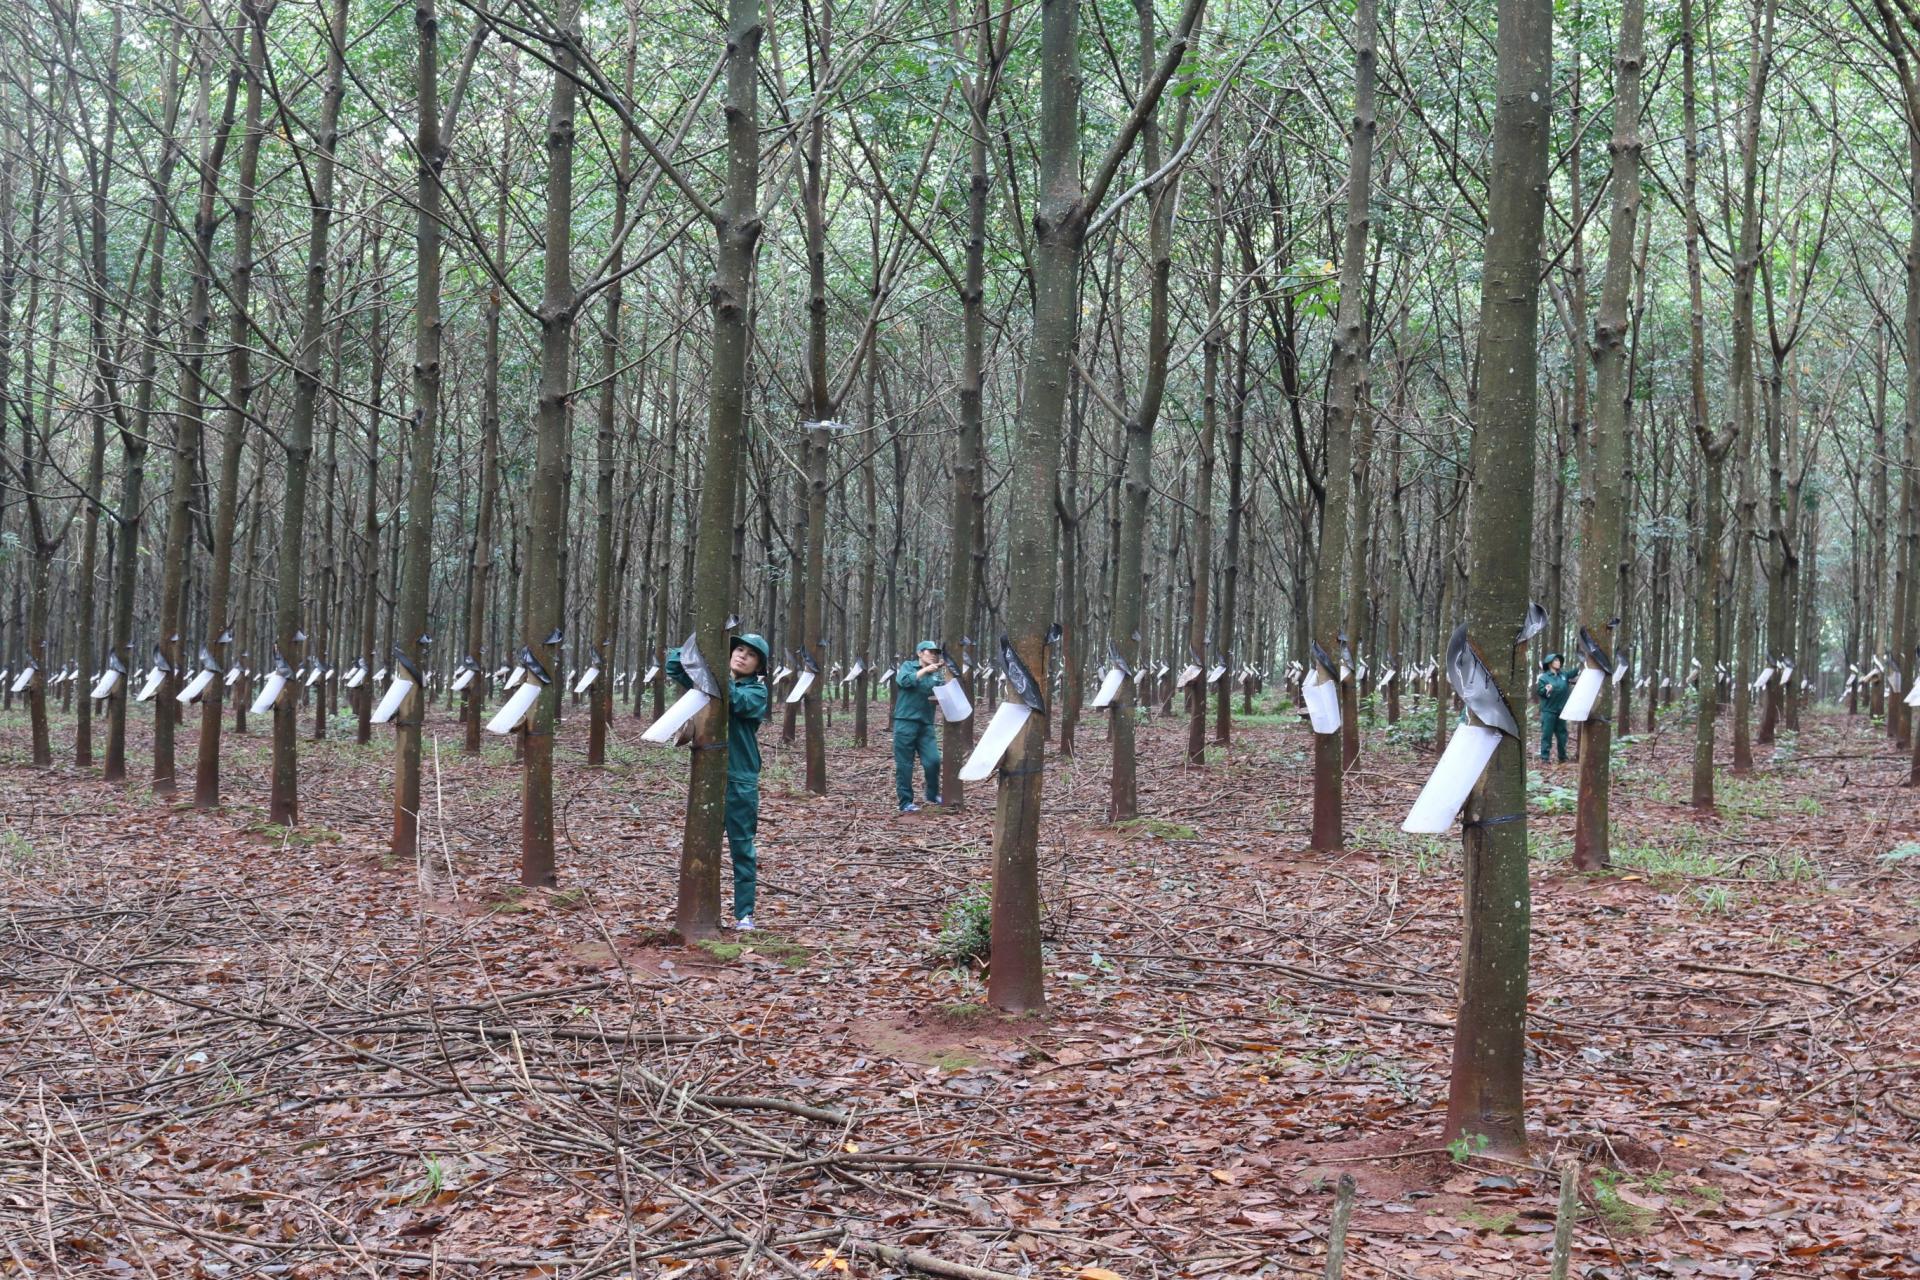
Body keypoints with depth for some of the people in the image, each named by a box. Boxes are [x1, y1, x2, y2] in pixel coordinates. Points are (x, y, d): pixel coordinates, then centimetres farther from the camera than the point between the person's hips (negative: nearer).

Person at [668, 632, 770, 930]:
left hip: (741, 779, -3)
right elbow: (674, 668, 0)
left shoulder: (757, 690, 1)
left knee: (742, 848, 2)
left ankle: (744, 913, 8)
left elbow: (739, 702, -20)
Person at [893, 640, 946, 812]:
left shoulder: (935, 674, 16)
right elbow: (904, 681, -14)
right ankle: (906, 802, 5)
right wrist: (925, 670, -13)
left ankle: (933, 795, 14)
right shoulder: (908, 666, 5)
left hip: (926, 724, 4)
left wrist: (944, 672, -5)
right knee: (904, 764, -2)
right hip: (906, 722, -4)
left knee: (933, 760, -6)